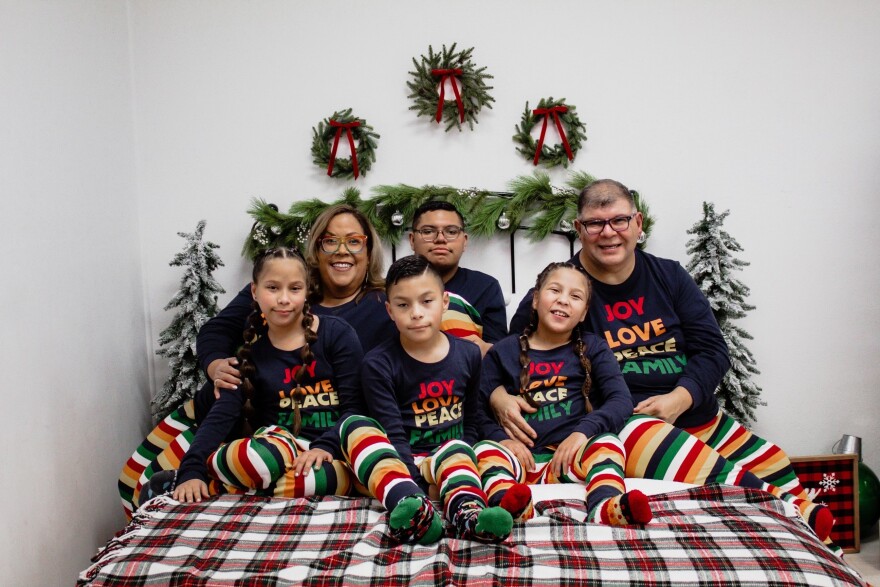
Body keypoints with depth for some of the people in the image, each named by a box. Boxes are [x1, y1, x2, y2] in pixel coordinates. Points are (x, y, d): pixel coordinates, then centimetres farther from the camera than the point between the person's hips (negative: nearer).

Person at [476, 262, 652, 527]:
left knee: (606, 442, -28)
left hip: (570, 458, 0)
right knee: (485, 448, -27)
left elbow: (622, 400, -2)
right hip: (521, 459, 0)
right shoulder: (503, 352, 14)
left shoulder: (593, 349, 15)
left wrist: (584, 430, -19)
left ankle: (605, 507, -54)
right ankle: (507, 505, -54)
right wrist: (503, 438, -15)